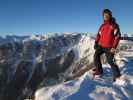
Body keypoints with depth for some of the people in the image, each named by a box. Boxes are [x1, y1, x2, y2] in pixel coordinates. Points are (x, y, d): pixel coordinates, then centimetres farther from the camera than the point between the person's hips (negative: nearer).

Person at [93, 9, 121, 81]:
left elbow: (118, 36, -11)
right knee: (96, 56, -8)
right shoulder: (102, 26, 10)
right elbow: (99, 35, 16)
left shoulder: (114, 25, -7)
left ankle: (117, 75, 14)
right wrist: (96, 43, 2)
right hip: (101, 45, 6)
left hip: (109, 47, -6)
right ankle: (99, 71, 7)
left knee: (110, 61, -5)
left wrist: (114, 47, -18)